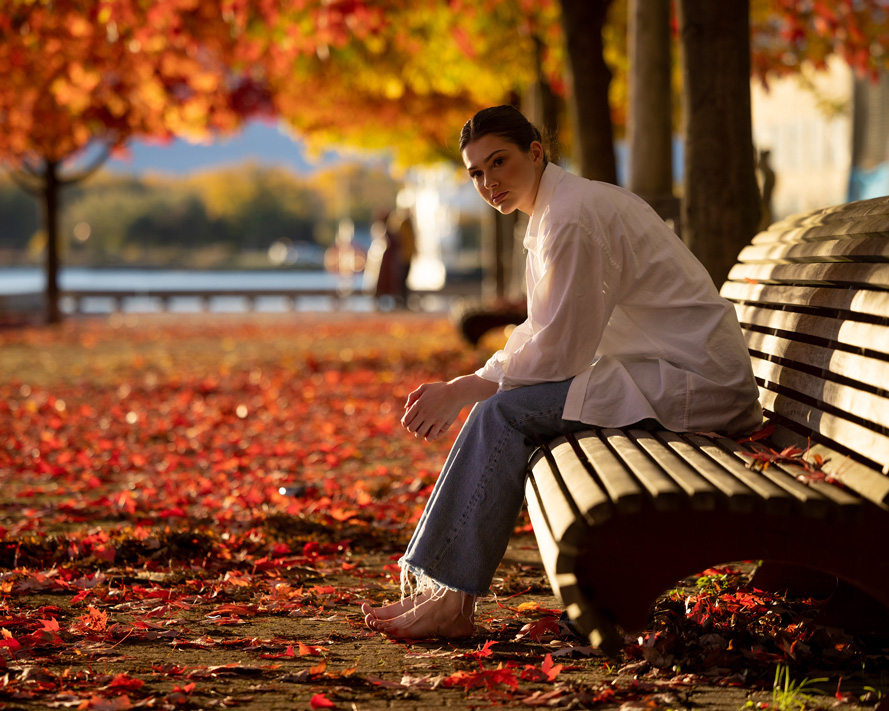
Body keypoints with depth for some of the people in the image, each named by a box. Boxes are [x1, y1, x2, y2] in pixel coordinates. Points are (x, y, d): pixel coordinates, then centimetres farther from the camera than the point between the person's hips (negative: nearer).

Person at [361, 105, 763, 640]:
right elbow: (542, 337, 17)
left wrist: (462, 391, -9)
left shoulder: (573, 217, -17)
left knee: (506, 411, -16)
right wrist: (465, 388, 5)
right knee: (494, 405, 5)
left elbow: (557, 351, -17)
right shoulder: (564, 206, 14)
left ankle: (452, 601, -12)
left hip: (693, 383, -10)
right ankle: (430, 585, 4)